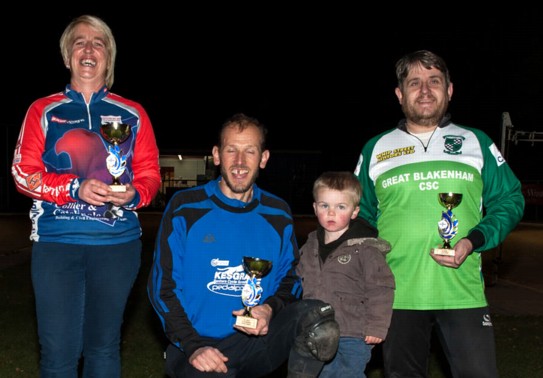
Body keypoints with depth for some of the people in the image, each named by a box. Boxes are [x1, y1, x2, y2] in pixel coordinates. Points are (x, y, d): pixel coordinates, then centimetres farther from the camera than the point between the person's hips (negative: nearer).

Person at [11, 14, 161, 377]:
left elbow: (150, 174, 8)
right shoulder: (44, 111, 8)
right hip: (57, 242, -1)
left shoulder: (132, 114, 10)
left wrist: (134, 194, -15)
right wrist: (75, 188, -15)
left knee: (104, 346, 11)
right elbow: (23, 173, 1)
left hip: (118, 242, 1)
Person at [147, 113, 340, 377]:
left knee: (319, 318, -25)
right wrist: (193, 346, -15)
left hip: (257, 340, 3)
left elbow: (289, 278, 15)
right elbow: (163, 284, -2)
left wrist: (270, 308, -10)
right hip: (197, 343, -2)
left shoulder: (277, 214, 7)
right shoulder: (185, 207, -1)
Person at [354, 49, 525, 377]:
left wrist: (474, 241, -9)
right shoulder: (375, 150, 12)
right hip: (396, 297, 1)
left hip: (463, 293, -1)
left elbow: (510, 200, 9)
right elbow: (361, 215, 15)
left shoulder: (476, 142, 10)